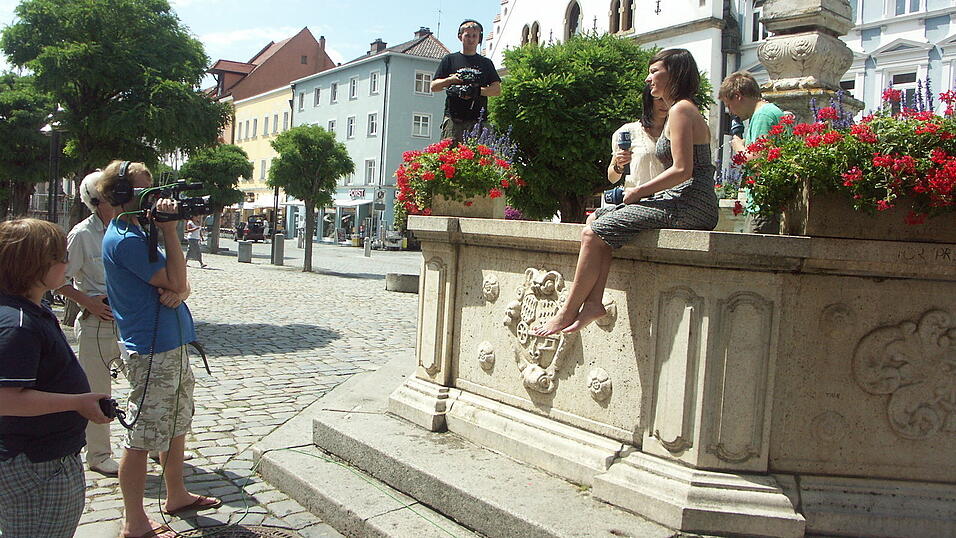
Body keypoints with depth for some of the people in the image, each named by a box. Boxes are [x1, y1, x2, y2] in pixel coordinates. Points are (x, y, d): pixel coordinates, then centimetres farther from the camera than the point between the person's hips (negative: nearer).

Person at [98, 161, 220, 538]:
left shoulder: (140, 230, 14)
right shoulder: (125, 238, -17)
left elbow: (180, 285, 12)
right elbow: (176, 281, -19)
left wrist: (178, 292, -11)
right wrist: (169, 230, -18)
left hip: (173, 345, 11)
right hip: (151, 351, -10)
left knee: (177, 425, 22)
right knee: (142, 438, -1)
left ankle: (176, 495, 38)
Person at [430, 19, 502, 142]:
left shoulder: (486, 63, 18)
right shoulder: (450, 59, 14)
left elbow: (497, 90, 8)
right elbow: (434, 86, 11)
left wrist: (477, 91, -9)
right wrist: (451, 80, -8)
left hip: (478, 119, 1)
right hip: (453, 119, -1)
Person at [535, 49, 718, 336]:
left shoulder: (681, 110, -9)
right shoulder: (685, 109, 23)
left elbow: (682, 170, -19)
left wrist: (638, 192, -8)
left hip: (689, 206, -11)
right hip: (678, 202, 11)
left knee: (594, 234, -15)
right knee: (596, 218, 7)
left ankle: (567, 312, -6)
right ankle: (594, 301, -4)